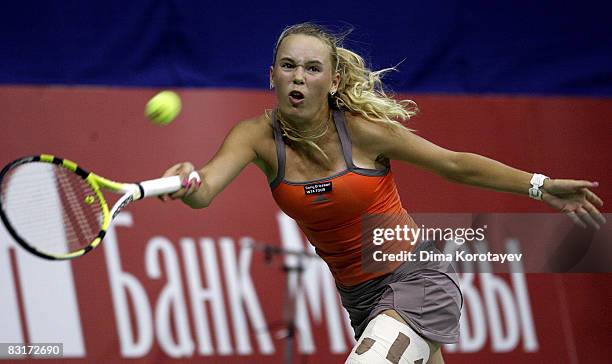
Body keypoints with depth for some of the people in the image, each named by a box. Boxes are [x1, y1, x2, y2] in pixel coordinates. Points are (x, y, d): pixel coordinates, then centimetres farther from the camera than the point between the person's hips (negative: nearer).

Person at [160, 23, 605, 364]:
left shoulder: (364, 129, -16)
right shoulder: (260, 137, -10)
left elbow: (457, 165, -4)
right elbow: (206, 188, -28)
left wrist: (539, 186, -8)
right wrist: (188, 183, -52)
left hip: (417, 278, -5)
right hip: (359, 296, 5)